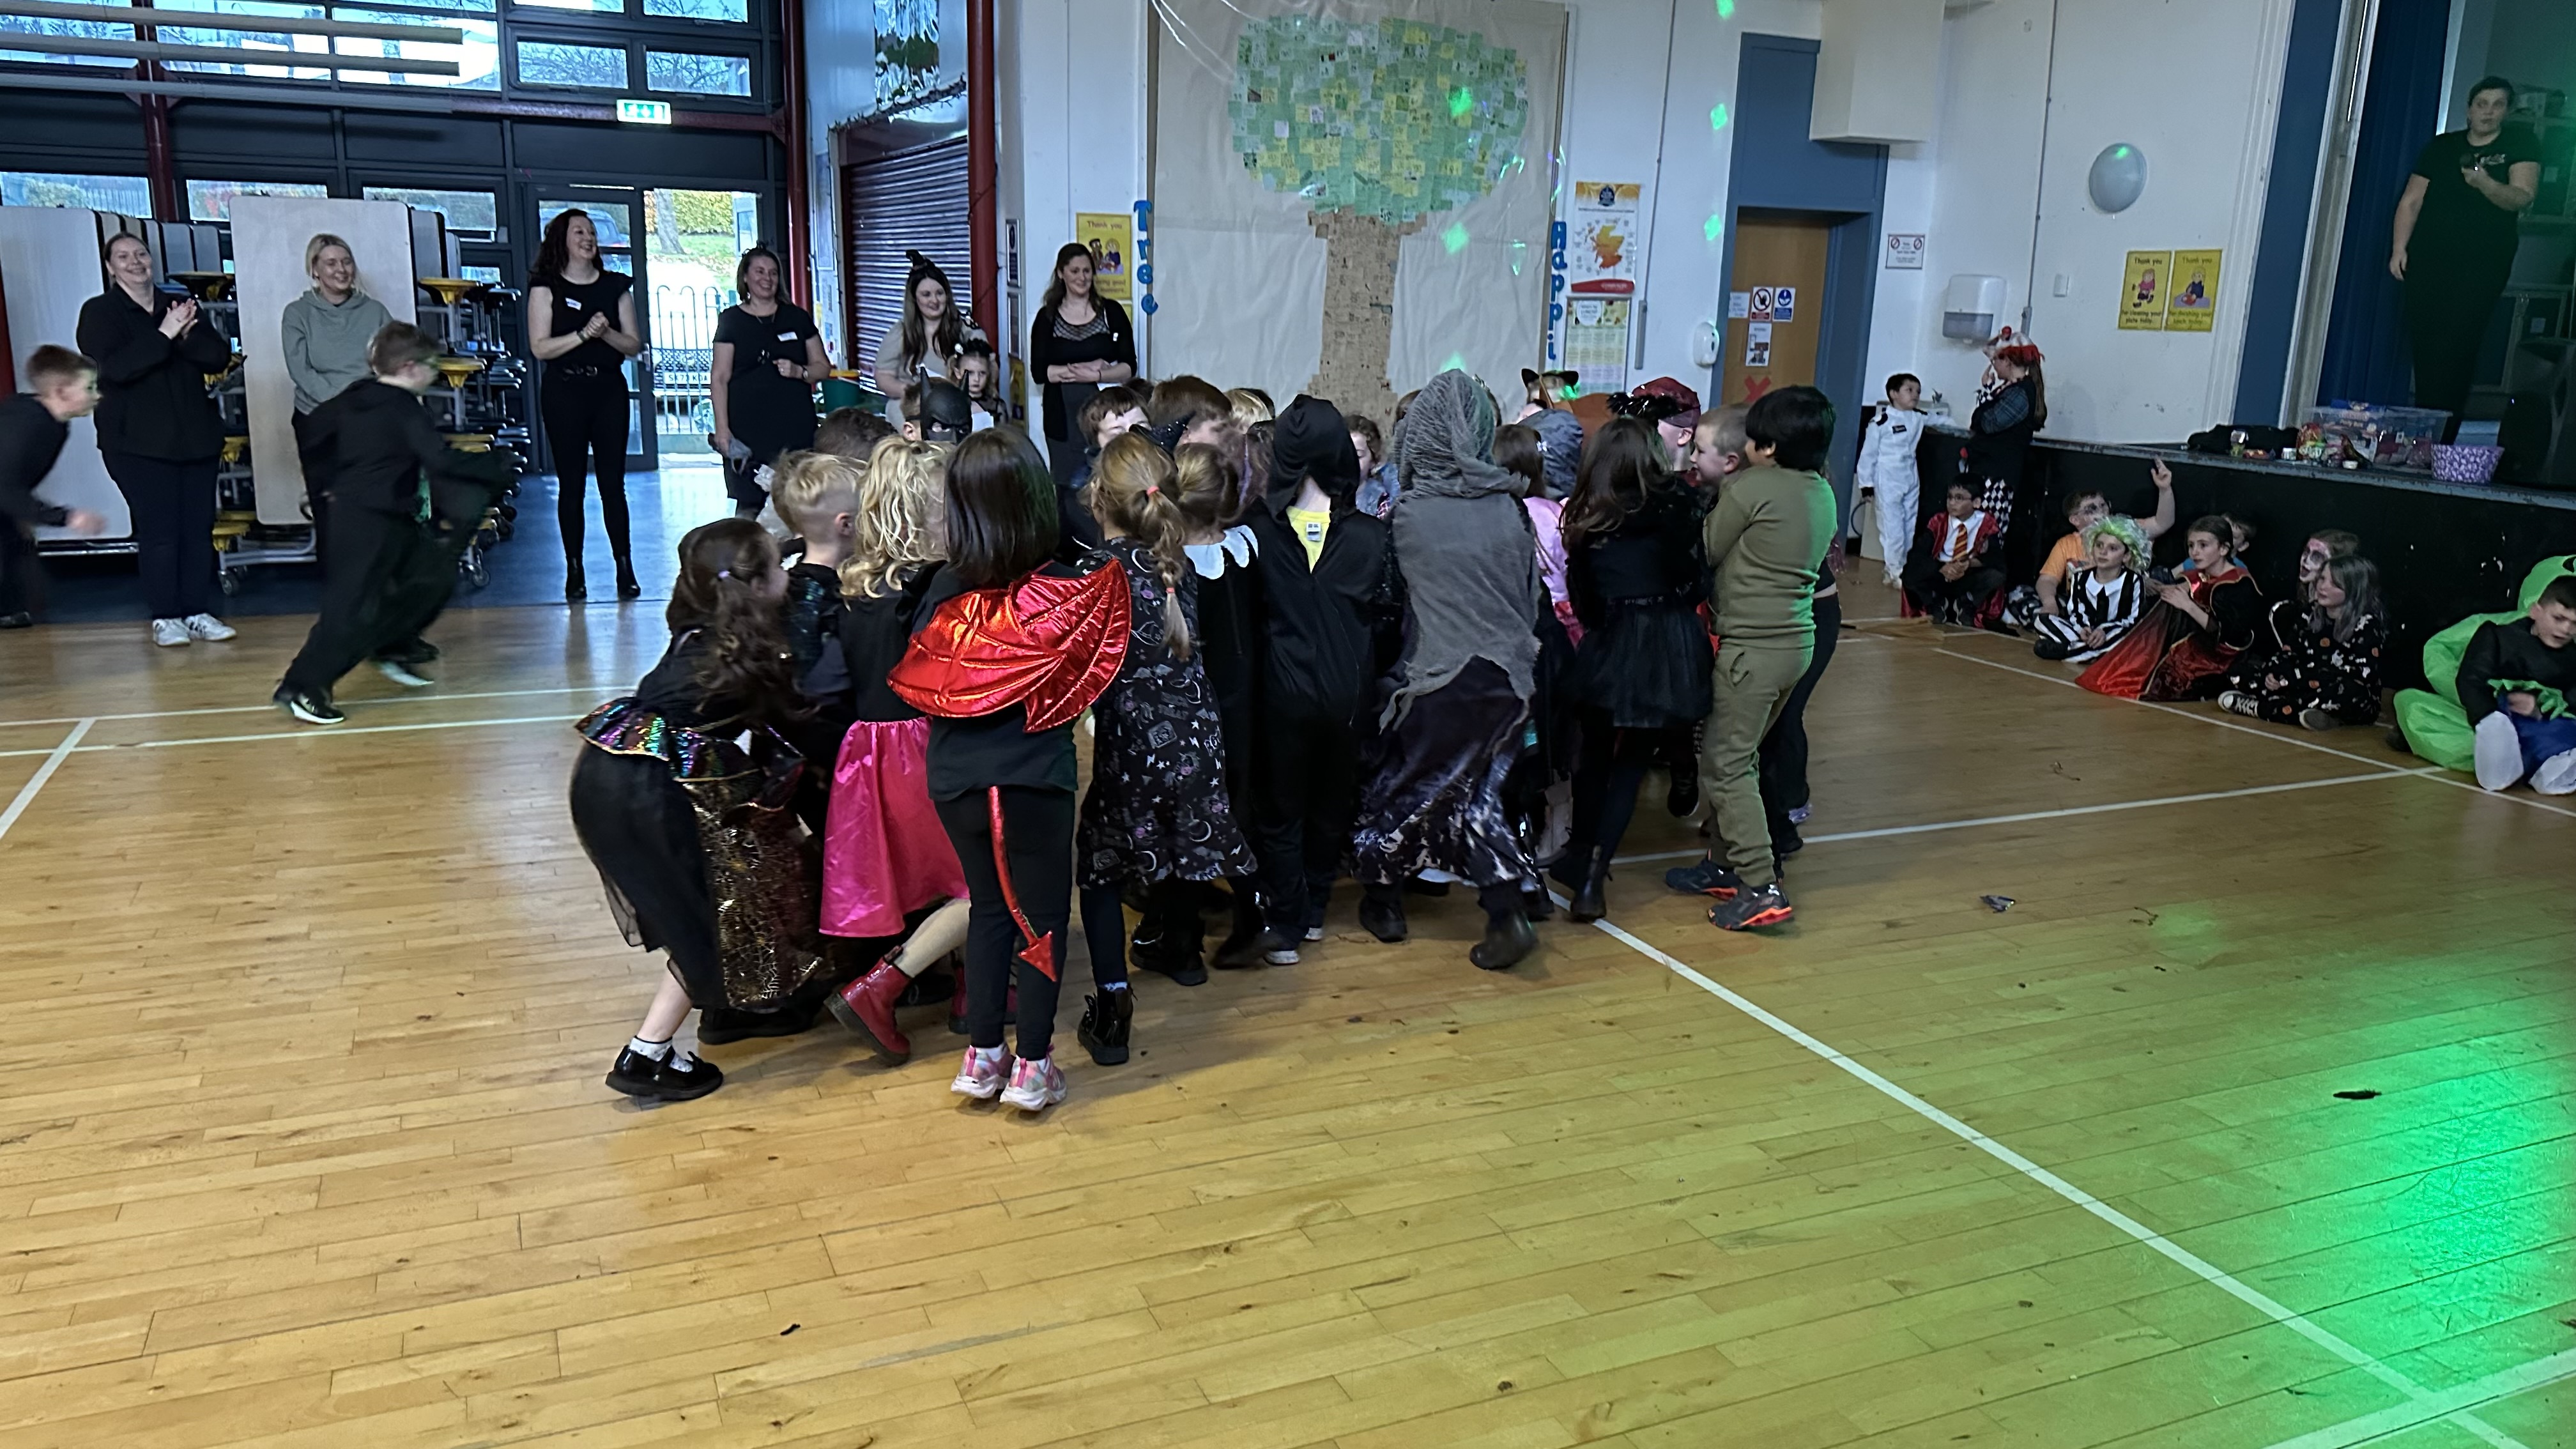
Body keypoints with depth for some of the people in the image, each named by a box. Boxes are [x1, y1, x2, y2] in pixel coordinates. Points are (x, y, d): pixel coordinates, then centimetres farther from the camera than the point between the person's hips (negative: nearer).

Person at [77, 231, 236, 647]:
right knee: (158, 530, -6)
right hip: (139, 442, -4)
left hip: (196, 437, 4)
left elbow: (220, 357, 3)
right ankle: (164, 617, 2)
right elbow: (115, 368, -15)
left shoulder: (181, 305, 12)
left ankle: (198, 611, 10)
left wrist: (187, 335, -16)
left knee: (200, 527, 2)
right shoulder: (99, 313, 0)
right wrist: (163, 335, -20)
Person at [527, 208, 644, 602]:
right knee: (571, 484, 1)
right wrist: (583, 334, -18)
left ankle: (625, 570, 3)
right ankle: (574, 572, 6)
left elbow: (634, 344, 6)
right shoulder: (546, 286, 1)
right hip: (564, 391, -2)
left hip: (609, 389, 2)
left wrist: (606, 333, -12)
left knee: (613, 482, 1)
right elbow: (540, 347, -8)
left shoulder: (616, 285, 9)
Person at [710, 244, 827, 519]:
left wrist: (799, 372, -7)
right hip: (748, 430, -2)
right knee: (750, 505, -5)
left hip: (795, 427, 2)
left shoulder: (797, 318, 13)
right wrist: (722, 427, -6)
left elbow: (824, 367, 16)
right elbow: (720, 377, 3)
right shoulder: (731, 320, 6)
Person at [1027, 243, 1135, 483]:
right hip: (1063, 416, 1)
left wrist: (1095, 375, -16)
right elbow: (1039, 371, -3)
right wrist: (1087, 368, -11)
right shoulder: (1047, 317, 7)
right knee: (1065, 483, 1)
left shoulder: (1111, 312, 6)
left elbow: (1129, 367, 1)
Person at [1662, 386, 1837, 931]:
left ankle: (1762, 888, -6)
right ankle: (1729, 863, 26)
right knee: (1738, 757, 18)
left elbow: (1706, 553, -4)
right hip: (1798, 639, 9)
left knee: (1725, 765, -3)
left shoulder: (1750, 489, -14)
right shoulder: (1822, 493, 9)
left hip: (1753, 646, -9)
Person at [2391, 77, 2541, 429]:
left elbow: (2523, 198, -7)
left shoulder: (2520, 145, 5)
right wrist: (2399, 248, -2)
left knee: (2455, 351, -11)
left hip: (2481, 268, -3)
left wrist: (2485, 183, -26)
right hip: (2427, 262, 3)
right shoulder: (2441, 146, 12)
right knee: (2424, 346, 1)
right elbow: (2411, 201, 10)